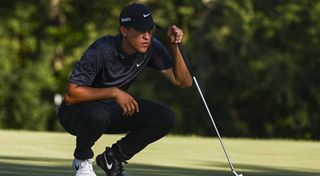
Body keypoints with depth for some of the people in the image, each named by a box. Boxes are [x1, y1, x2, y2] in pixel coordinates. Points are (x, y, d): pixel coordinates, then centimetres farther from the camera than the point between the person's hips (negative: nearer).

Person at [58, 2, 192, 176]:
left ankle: (113, 157, 4)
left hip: (113, 109, 6)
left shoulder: (151, 48, -12)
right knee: (98, 115, -41)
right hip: (77, 110, -6)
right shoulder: (102, 50, -29)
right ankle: (82, 159, -7)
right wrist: (114, 92, -34)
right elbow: (71, 95, -30)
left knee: (165, 118, -14)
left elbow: (183, 82, -11)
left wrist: (174, 47, -24)